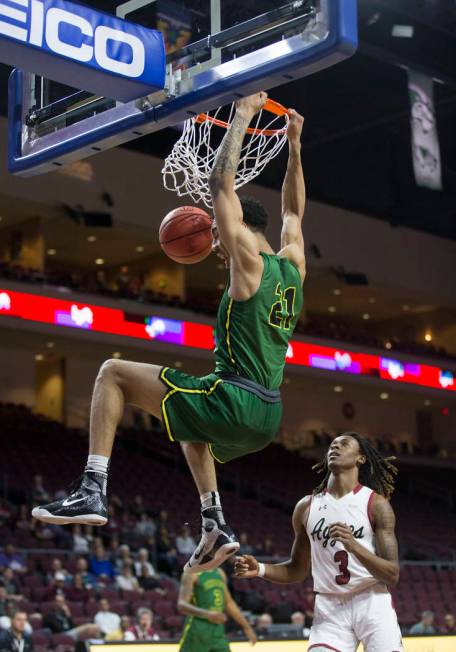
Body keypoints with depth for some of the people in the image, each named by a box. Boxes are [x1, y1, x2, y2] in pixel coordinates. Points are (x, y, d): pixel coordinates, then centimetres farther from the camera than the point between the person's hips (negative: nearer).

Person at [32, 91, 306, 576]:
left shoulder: (249, 263, -7)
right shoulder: (293, 267, 13)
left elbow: (221, 184, -7)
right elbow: (293, 211, 30)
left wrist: (242, 117, 1)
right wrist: (294, 145, 31)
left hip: (234, 402, -8)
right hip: (268, 418, 8)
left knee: (113, 372, 0)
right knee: (192, 429, 39)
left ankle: (92, 490, -10)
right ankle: (216, 528, 27)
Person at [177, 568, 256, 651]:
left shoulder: (220, 573, 13)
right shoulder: (191, 573, -9)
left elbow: (229, 603, 23)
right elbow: (181, 605, -20)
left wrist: (246, 627, 23)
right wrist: (207, 614, -37)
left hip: (218, 631, 6)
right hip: (197, 631, -6)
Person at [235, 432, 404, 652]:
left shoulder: (376, 504, -4)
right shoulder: (306, 507, 7)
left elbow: (393, 575, -10)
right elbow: (298, 570, 17)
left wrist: (354, 546, -26)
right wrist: (261, 569, -3)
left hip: (372, 603, -2)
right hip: (330, 608, 2)